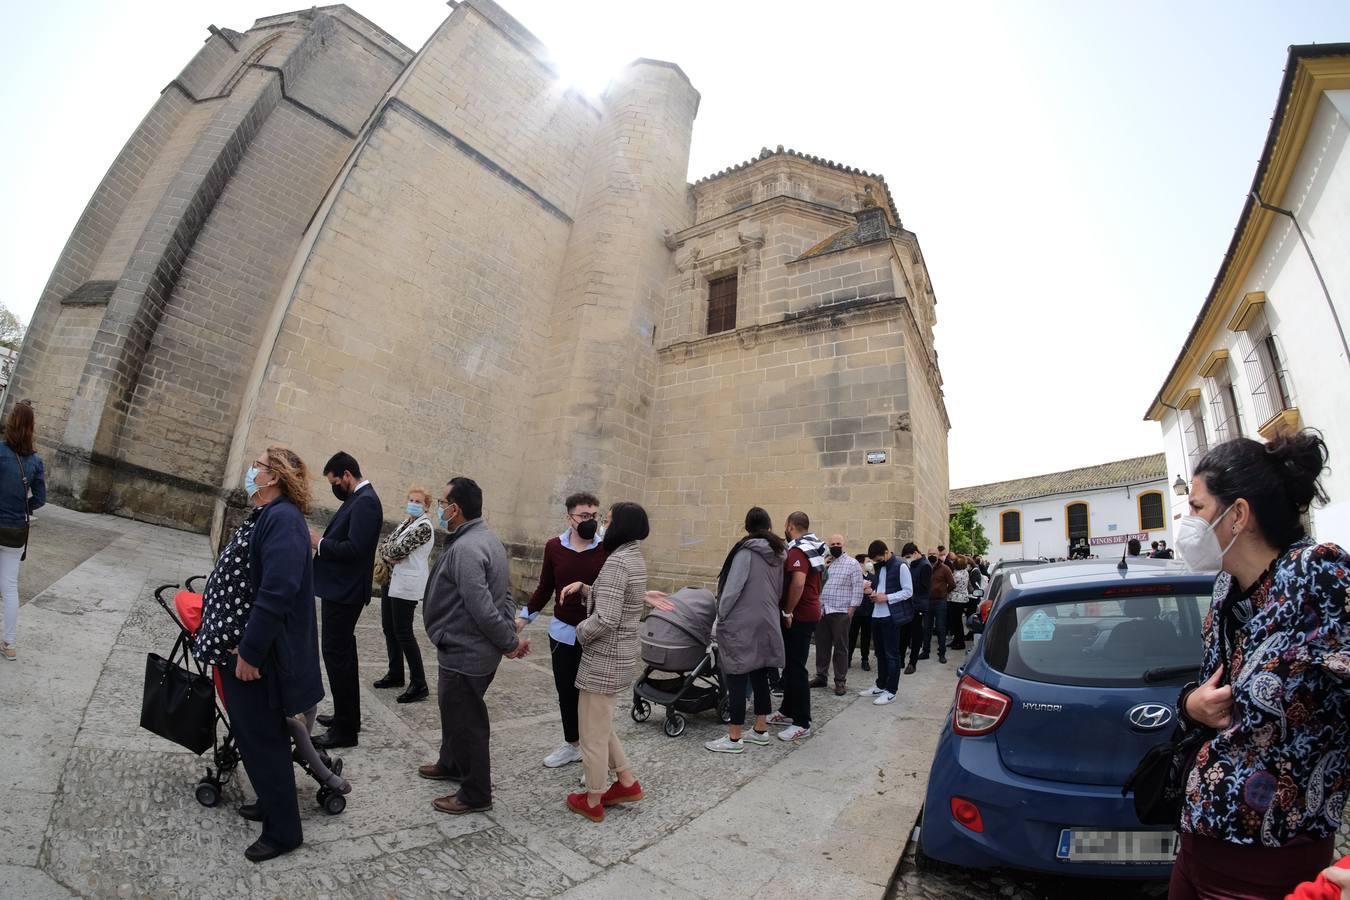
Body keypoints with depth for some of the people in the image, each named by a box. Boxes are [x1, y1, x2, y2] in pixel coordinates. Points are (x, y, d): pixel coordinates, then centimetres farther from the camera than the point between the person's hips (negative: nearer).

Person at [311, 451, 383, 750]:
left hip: (344, 592, -10)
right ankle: (348, 716, 31)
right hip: (340, 589, 10)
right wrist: (321, 540, 3)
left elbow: (354, 548, -26)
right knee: (343, 653, 18)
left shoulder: (366, 501, -18)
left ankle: (345, 730, 5)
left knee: (337, 654, -5)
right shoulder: (357, 499, 13)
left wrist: (320, 542, -13)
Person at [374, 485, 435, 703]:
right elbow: (383, 545, 11)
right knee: (389, 629, 15)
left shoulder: (424, 526, -13)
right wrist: (389, 556, -9)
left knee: (403, 633, -7)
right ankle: (395, 674, 29)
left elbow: (399, 549, -20)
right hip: (390, 581, 9)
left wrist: (388, 551, 1)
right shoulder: (405, 523, 15)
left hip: (406, 585, -9)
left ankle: (419, 685, -1)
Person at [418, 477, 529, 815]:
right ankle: (451, 764, 50)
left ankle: (475, 794, 25)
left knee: (466, 722, 7)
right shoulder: (486, 538, 7)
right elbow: (504, 595, 10)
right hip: (470, 650, 10)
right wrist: (511, 636, 4)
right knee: (454, 711, 28)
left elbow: (483, 610, -30)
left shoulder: (465, 549, -26)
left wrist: (511, 642, -17)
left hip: (464, 654, -10)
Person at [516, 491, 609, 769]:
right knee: (566, 693, 18)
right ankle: (572, 745, 39)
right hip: (563, 633, 4)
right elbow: (545, 588, 8)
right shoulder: (554, 547, -1)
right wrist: (524, 616, 6)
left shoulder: (608, 548, -12)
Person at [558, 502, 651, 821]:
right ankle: (628, 783, 34)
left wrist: (579, 632, -9)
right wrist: (583, 588, 4)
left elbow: (605, 620, -27)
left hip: (603, 659, -9)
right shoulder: (635, 558, 7)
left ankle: (592, 802, 27)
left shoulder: (617, 562, -22)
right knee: (601, 726, 25)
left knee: (592, 733, 9)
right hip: (620, 656, 9)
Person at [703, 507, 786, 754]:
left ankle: (734, 738, 6)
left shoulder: (746, 550, -14)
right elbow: (780, 590, 14)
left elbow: (733, 587, -16)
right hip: (767, 623, 7)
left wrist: (721, 615, -5)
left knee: (737, 678, -1)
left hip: (741, 624, -7)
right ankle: (760, 729, 25)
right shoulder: (778, 552, 8)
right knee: (760, 676, 15)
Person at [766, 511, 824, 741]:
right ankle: (787, 711, 27)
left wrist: (788, 611, -21)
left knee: (796, 668, -5)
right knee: (790, 665, 17)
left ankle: (802, 724, 2)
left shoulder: (797, 550, -18)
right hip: (809, 612, 10)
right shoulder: (813, 548, 13)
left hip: (799, 616, -10)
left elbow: (797, 583, -31)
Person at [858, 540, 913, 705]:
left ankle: (891, 691, 8)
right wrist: (871, 591, 1)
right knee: (880, 653, 15)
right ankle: (880, 686, 25)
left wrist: (887, 597, -20)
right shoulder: (878, 567, 13)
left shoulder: (900, 567, -11)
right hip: (877, 616, 8)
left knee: (891, 654, 0)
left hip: (891, 616, -7)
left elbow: (908, 591, -13)